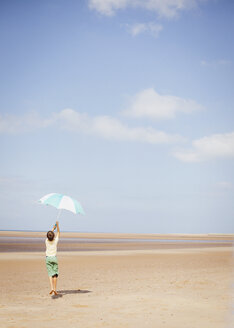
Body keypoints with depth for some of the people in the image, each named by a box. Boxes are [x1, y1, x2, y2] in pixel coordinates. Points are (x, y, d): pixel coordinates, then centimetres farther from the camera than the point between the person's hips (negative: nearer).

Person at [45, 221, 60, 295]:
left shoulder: (47, 241, -2)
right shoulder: (55, 241, -4)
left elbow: (49, 235, 19)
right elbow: (58, 233, 11)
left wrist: (53, 228, 31)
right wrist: (57, 225, 17)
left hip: (48, 258, 1)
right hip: (54, 258, 0)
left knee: (50, 274, -4)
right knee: (55, 274, 5)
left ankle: (52, 288, -20)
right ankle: (55, 289, 2)